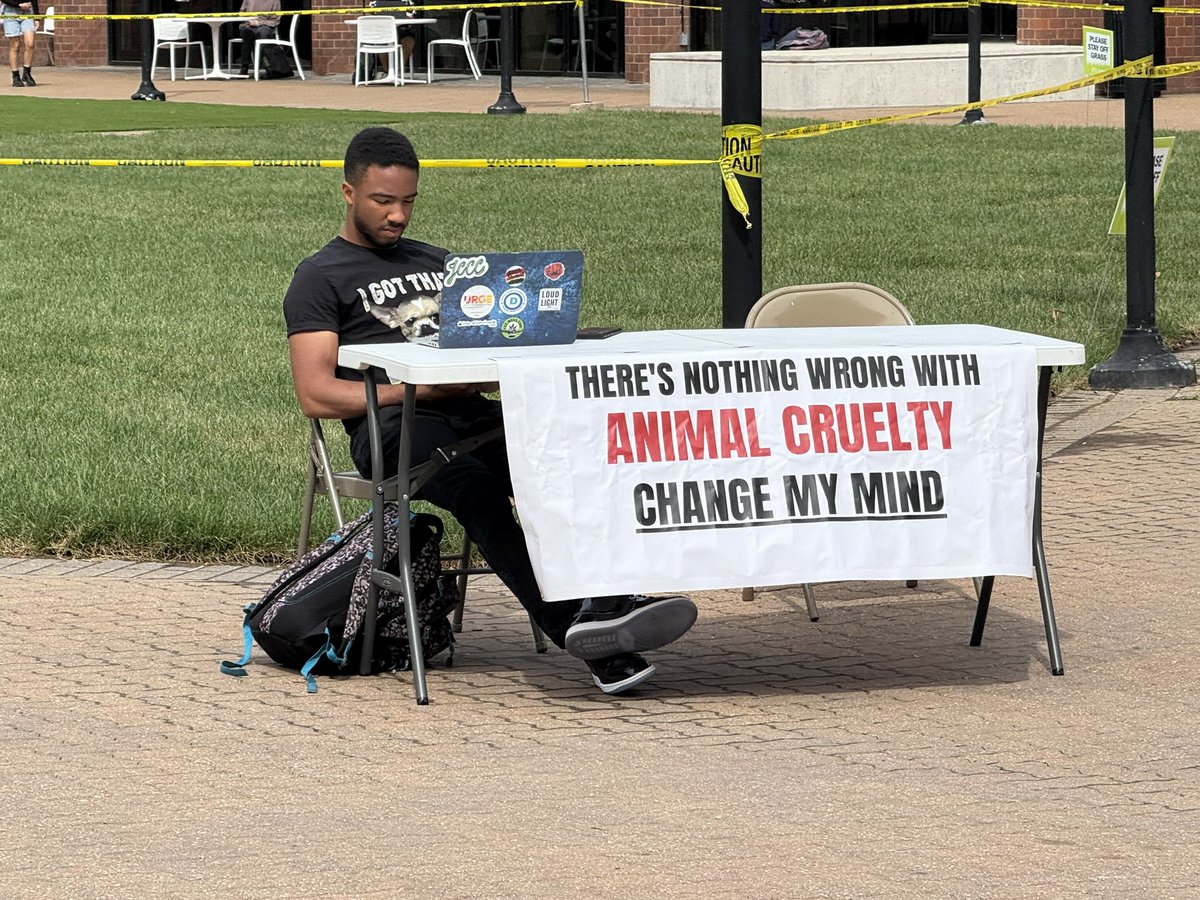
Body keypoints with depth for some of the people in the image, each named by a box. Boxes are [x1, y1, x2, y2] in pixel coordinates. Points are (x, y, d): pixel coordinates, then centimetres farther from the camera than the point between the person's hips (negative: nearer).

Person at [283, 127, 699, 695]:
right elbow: (315, 396, -1)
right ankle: (570, 625, -52)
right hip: (390, 429, -5)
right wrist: (420, 389, -10)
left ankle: (614, 602, -48)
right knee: (472, 484, -39)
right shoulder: (320, 278, 12)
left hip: (471, 414, 5)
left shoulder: (438, 263, 31)